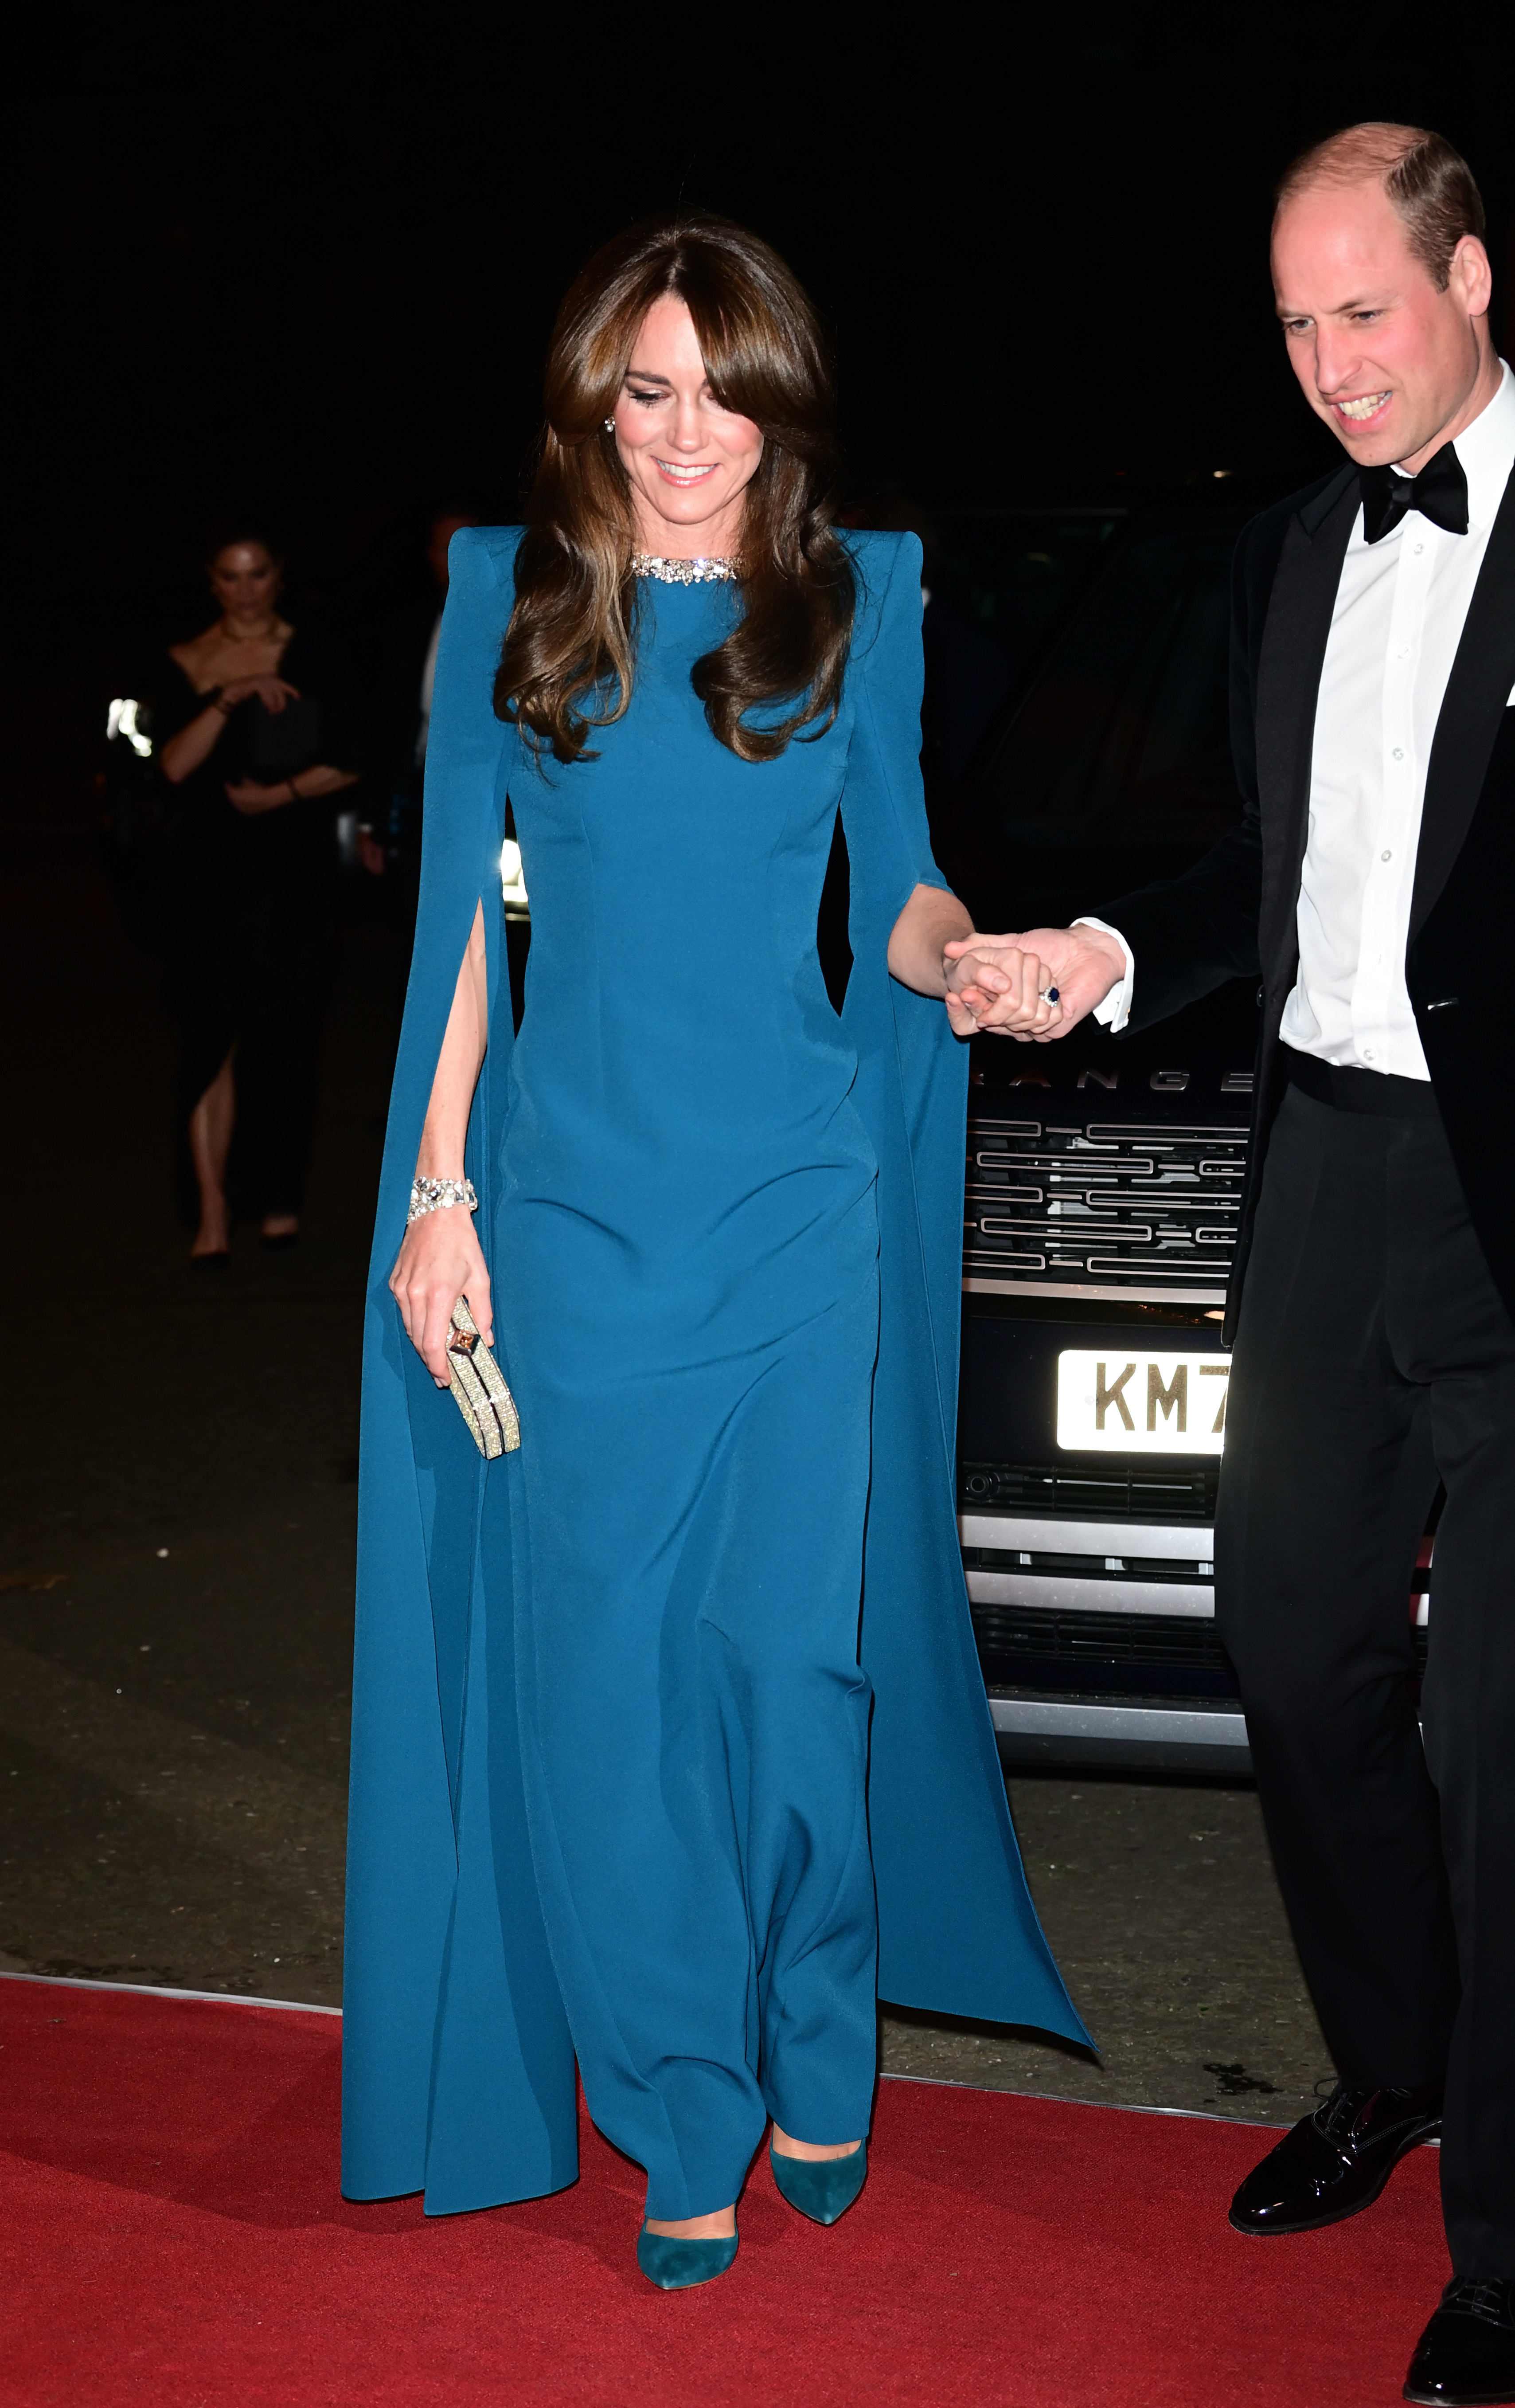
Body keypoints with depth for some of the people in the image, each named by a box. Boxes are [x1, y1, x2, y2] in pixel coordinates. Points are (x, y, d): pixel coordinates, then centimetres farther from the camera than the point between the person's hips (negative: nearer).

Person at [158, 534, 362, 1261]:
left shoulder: (310, 657, 4)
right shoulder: (186, 665, 7)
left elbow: (347, 761, 0)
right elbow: (174, 764, -6)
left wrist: (281, 795, -12)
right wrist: (228, 700, -17)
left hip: (289, 871, -1)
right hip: (209, 869, 1)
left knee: (282, 1033, 2)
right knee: (210, 1036, -5)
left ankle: (278, 1201, 16)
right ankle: (213, 1209, -7)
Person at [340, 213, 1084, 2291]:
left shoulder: (860, 601, 5)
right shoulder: (511, 596, 6)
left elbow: (897, 888, 4)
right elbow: (464, 901, 6)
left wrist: (970, 961, -20)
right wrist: (437, 1192, 1)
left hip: (796, 1201, 0)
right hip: (575, 1198, 1)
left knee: (793, 1643, 0)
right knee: (601, 1662, 2)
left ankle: (820, 2056, 24)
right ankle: (684, 2119, 18)